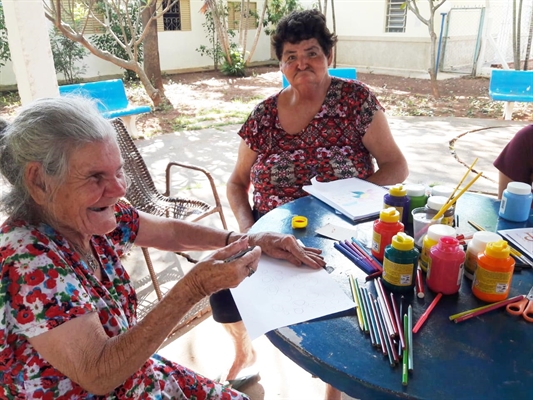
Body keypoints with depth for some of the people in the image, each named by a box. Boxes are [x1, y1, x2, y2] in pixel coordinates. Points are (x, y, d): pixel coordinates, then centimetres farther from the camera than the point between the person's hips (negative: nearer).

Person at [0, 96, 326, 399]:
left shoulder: (93, 218, -9)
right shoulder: (27, 263, -29)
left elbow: (173, 231, 4)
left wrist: (253, 241, -7)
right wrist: (195, 288, -36)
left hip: (130, 371, 6)